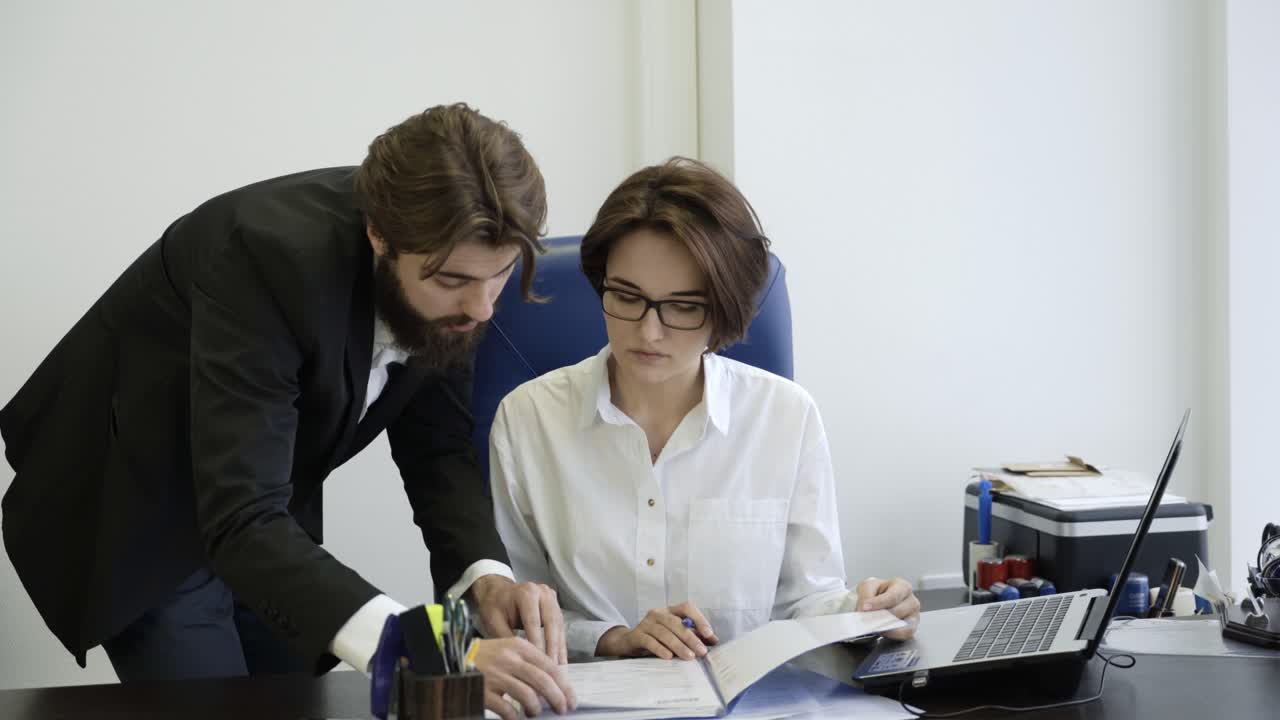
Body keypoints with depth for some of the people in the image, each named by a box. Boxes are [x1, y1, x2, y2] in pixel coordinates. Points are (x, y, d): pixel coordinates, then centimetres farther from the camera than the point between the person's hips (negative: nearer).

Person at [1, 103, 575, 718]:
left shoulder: (449, 255, -17)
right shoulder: (270, 255, -37)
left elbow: (436, 443, -6)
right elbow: (241, 523, -43)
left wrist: (484, 574, -26)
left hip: (268, 516, 6)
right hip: (131, 517, -6)